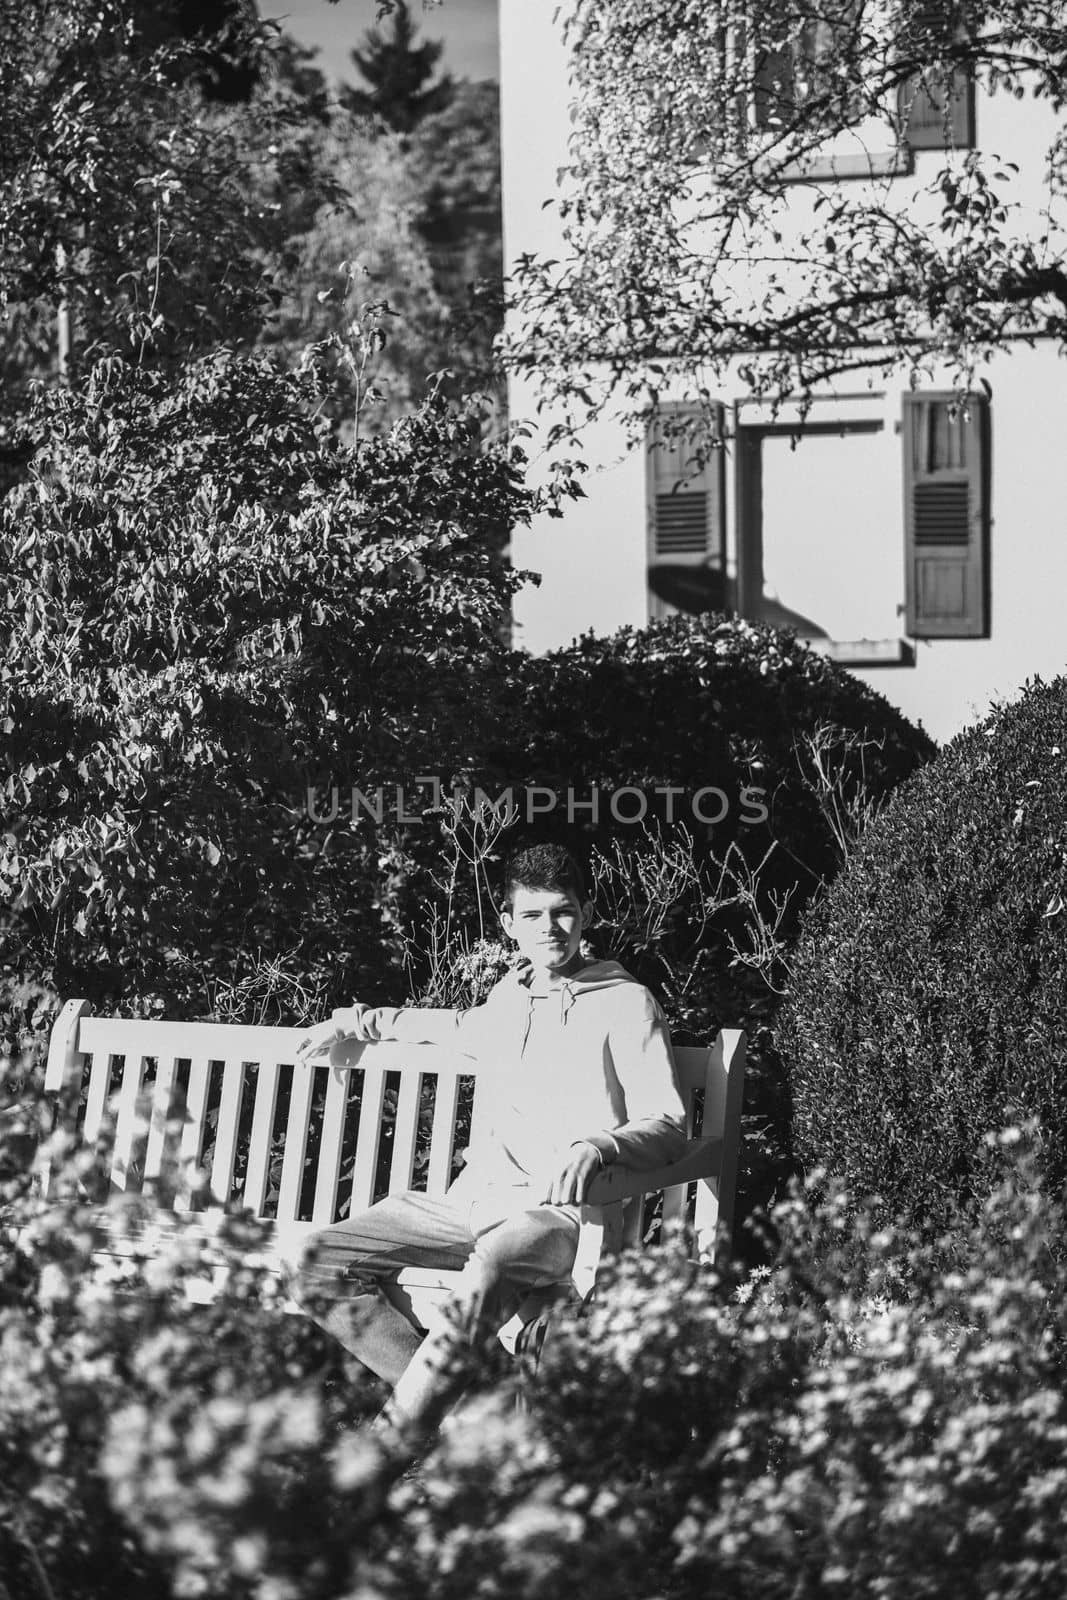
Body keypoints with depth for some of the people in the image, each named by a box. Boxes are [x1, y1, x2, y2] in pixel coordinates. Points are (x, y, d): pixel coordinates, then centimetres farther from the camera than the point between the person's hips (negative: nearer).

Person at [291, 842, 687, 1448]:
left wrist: (596, 1146, -23)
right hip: (474, 1198, 7)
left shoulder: (625, 1004, 6)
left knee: (491, 1268, -41)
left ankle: (400, 1433, -34)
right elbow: (454, 1027, 50)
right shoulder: (504, 1005, 25)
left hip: (559, 1212, -7)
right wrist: (357, 1021, 43)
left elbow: (668, 1126, -3)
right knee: (325, 1262, -14)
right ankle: (461, 1399, -21)